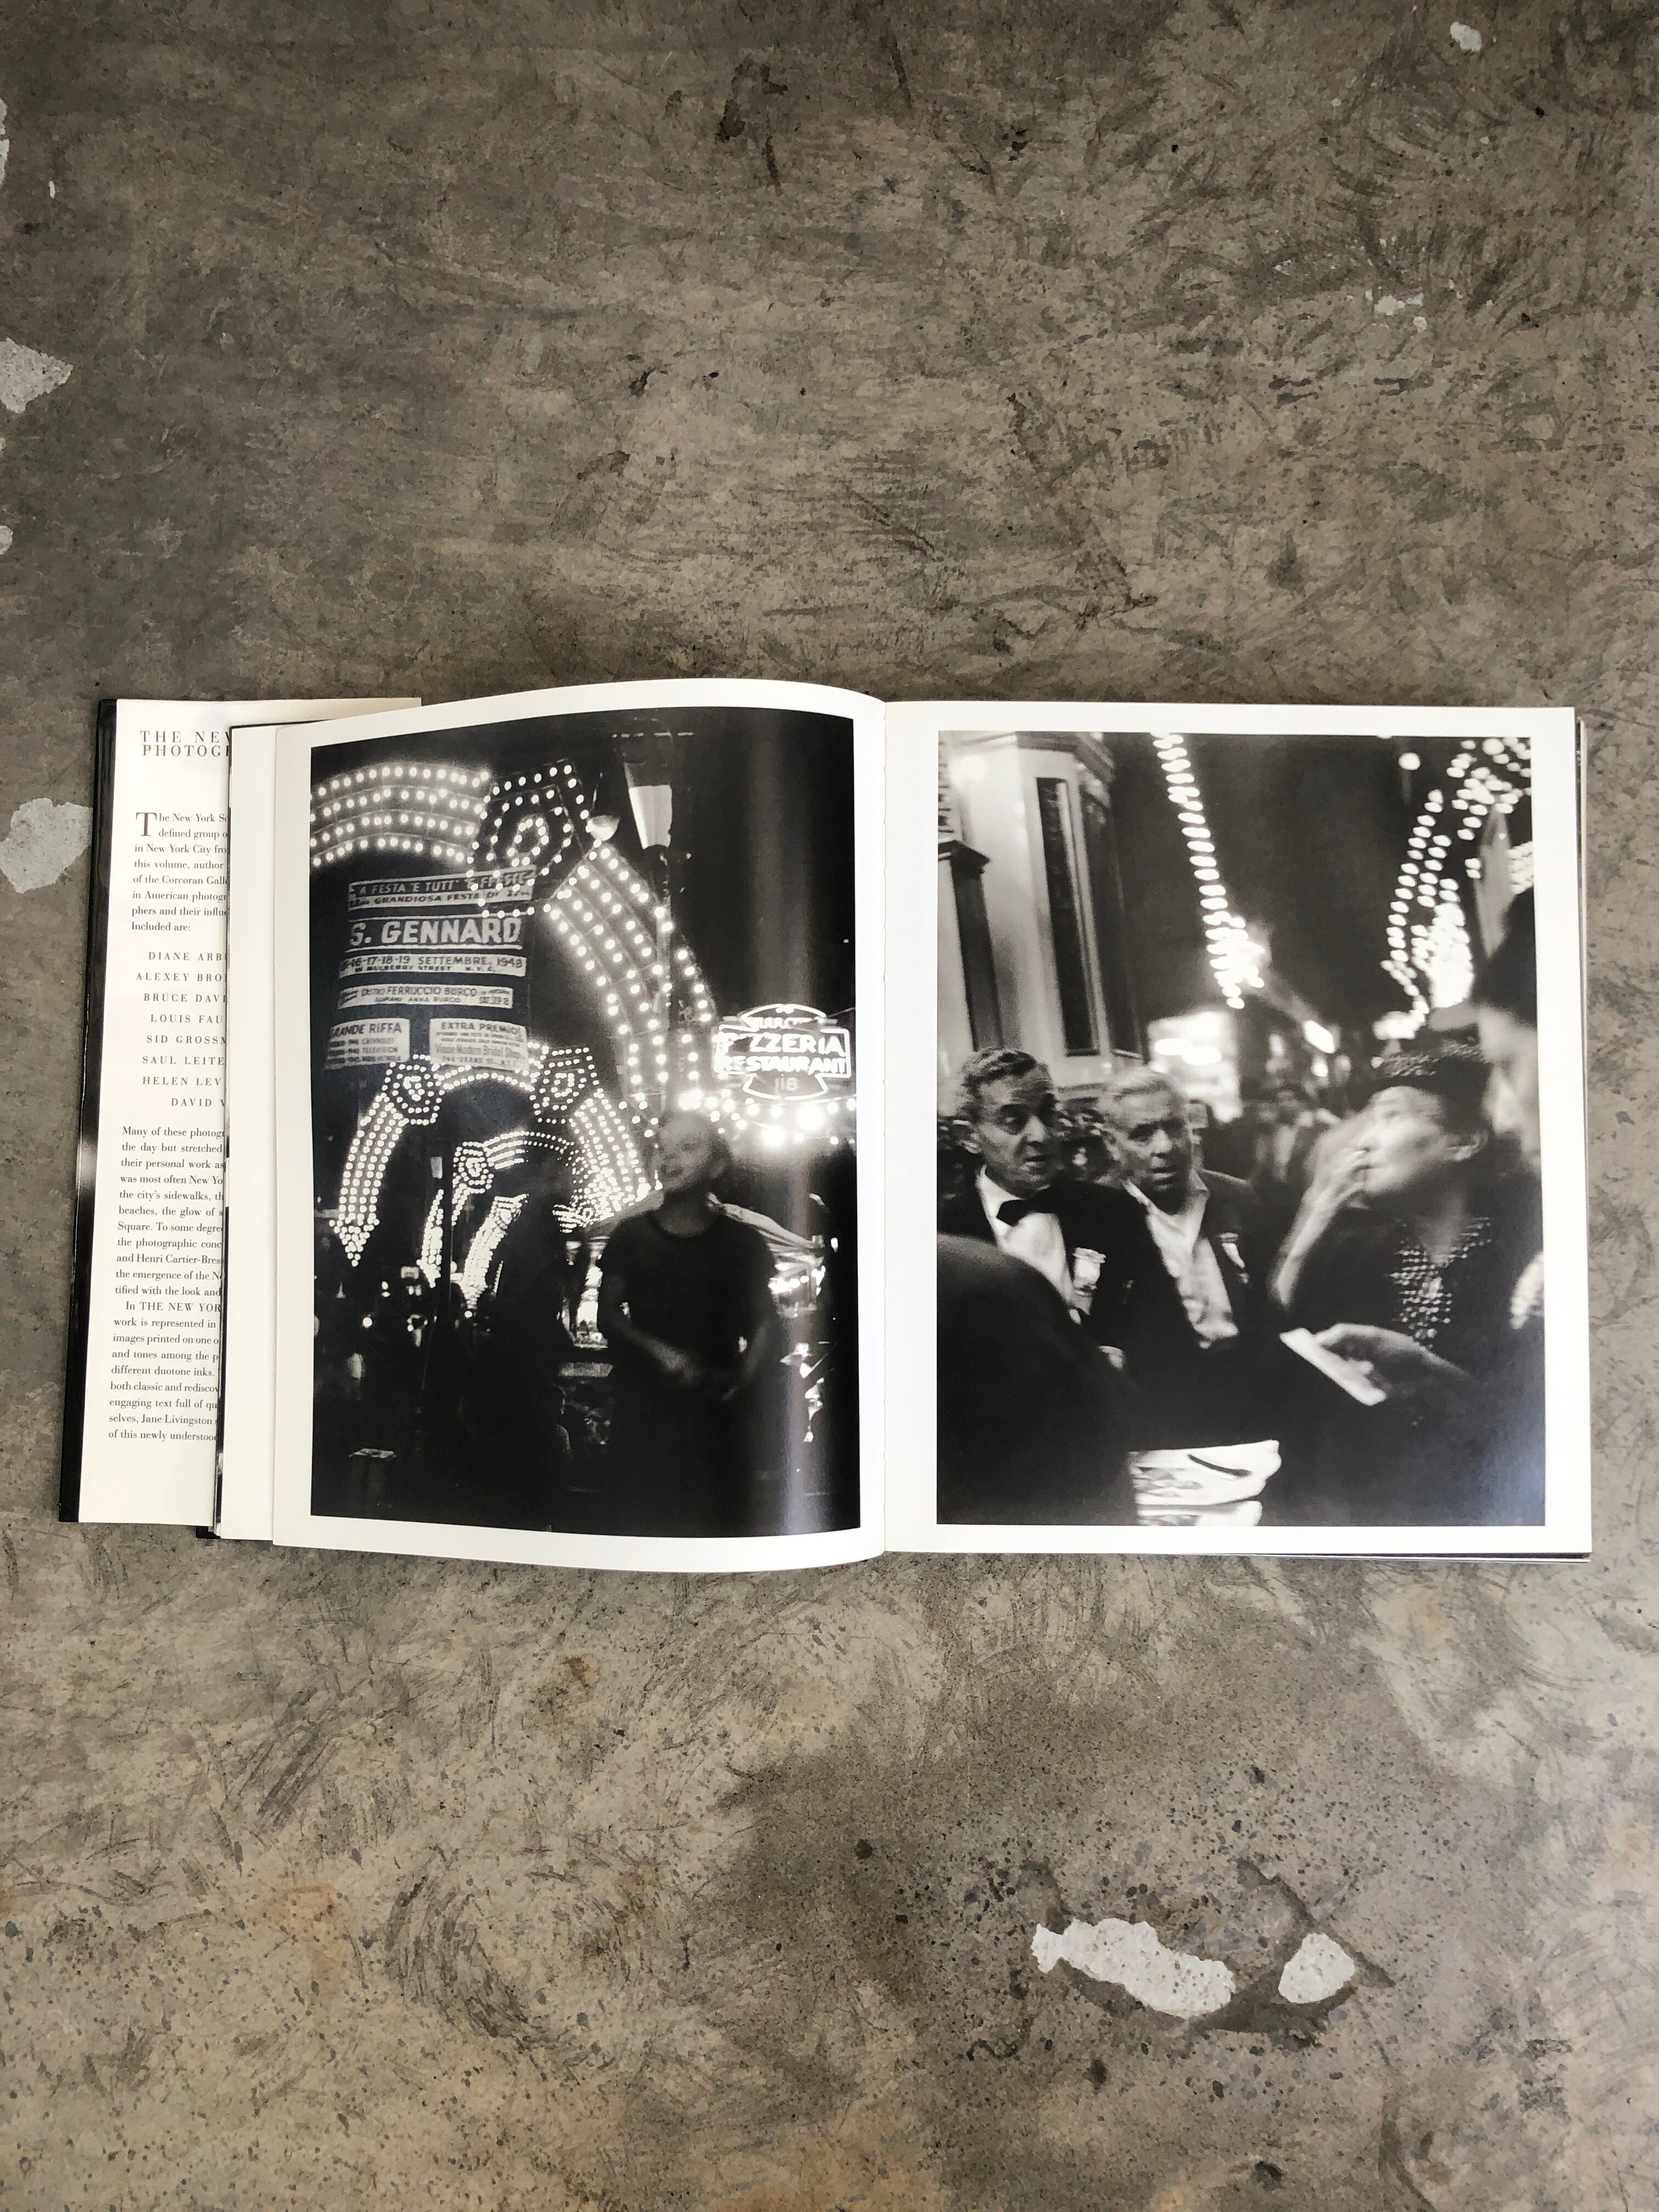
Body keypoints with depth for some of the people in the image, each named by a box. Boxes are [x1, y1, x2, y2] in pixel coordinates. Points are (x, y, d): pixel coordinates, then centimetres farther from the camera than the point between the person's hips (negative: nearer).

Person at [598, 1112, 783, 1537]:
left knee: (719, 1524, -1)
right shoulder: (630, 1236, 5)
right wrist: (658, 1353, -12)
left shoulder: (742, 1243, 3)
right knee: (649, 1520, 2)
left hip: (717, 1410, 0)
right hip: (645, 1407, 1)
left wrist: (744, 1382, -14)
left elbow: (764, 1323, 4)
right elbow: (607, 1315, 5)